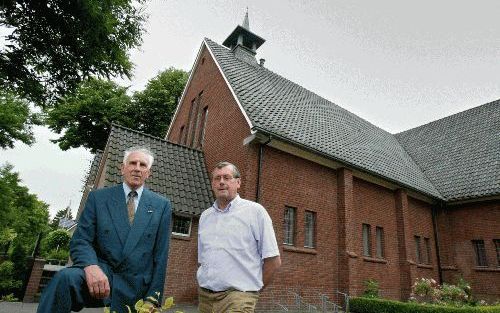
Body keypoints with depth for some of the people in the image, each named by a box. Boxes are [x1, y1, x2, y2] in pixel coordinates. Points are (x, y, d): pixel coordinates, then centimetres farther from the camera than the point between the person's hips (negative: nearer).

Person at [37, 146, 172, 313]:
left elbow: (160, 256, 3)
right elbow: (80, 241, -3)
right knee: (65, 278, -27)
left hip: (135, 286, 1)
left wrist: (153, 298, -1)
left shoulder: (162, 205, 3)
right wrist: (91, 266, -24)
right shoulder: (98, 197, 5)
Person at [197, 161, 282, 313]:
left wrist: (253, 289, 0)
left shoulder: (254, 211, -7)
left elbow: (273, 261, -7)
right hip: (204, 296, 5)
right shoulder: (205, 216, 9)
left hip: (237, 297, -5)